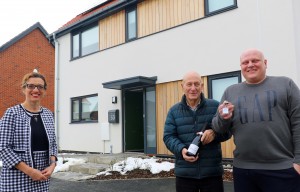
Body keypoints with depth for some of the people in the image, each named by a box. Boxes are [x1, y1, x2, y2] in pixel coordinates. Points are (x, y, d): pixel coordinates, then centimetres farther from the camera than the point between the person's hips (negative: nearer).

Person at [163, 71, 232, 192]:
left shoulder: (215, 106, 3)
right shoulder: (174, 111, 5)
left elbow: (227, 130, 3)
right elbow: (168, 136, 1)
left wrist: (214, 133, -20)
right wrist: (181, 149, -19)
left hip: (212, 172, 0)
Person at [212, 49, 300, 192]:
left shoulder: (285, 84, 5)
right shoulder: (230, 92, 11)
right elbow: (219, 129, 13)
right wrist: (223, 118, -9)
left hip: (283, 168, -2)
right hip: (243, 169, 3)